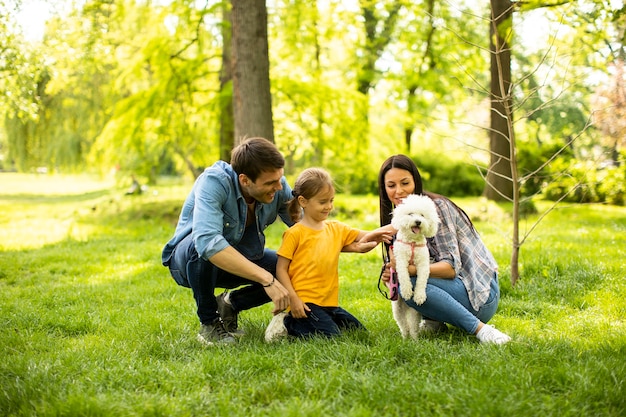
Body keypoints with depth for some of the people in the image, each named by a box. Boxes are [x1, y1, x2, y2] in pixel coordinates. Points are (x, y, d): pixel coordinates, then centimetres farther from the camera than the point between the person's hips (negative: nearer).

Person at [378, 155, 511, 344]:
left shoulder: (437, 207, -15)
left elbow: (451, 267, -23)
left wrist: (411, 269, -37)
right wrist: (392, 273, -17)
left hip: (481, 295, -8)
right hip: (457, 286, 8)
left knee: (409, 284, -30)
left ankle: (480, 329, -23)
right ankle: (434, 321, 2)